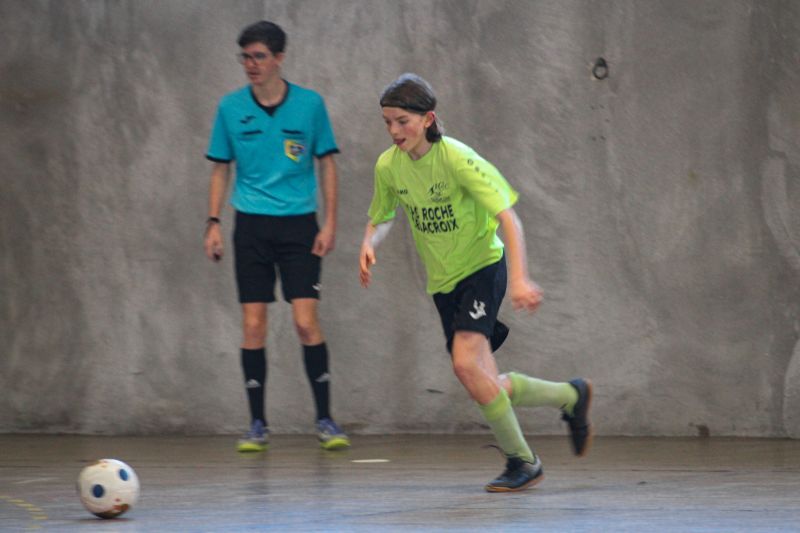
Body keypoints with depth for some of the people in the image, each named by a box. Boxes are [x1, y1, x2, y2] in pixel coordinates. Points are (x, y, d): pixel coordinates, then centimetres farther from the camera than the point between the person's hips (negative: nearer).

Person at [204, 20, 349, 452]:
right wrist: (213, 223, 2)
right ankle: (257, 425, 7)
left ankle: (325, 420, 1)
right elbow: (221, 170, 10)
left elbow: (327, 164, 5)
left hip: (299, 223, -1)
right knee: (253, 325, -1)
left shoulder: (309, 104, 0)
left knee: (306, 321, -9)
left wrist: (329, 223, -2)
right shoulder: (231, 108, 3)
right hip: (251, 225, 1)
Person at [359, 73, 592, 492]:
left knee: (466, 363, -25)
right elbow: (381, 218, 14)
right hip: (442, 282, 6)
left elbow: (507, 217, -23)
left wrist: (518, 277, -34)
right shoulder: (388, 166, -4)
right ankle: (570, 397, 30)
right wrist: (369, 245, -9)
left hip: (482, 267, -6)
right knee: (488, 389, 3)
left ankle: (521, 461, -8)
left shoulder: (456, 158, -21)